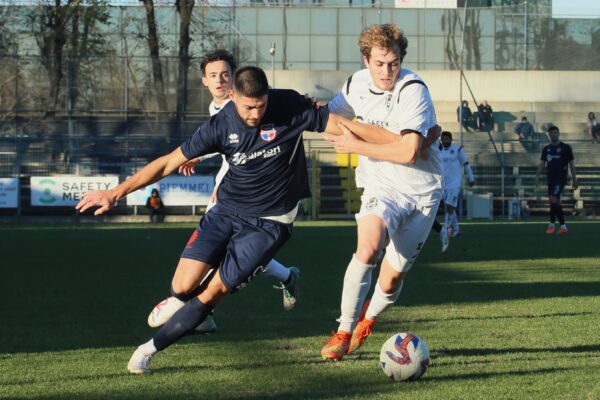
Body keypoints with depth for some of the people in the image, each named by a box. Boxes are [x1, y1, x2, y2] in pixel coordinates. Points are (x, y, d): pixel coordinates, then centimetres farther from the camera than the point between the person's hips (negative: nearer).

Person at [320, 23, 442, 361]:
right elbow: (328, 116, 21)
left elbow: (408, 152, -28)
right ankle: (344, 331, -16)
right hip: (380, 186, 3)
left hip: (421, 191, -2)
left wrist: (356, 146, -20)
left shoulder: (413, 90, -20)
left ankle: (369, 316, 36)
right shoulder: (357, 85, -1)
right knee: (368, 247, -28)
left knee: (390, 280, 1)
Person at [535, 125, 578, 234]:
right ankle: (563, 226, 13)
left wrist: (574, 178, -3)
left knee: (553, 199, -20)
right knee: (556, 203, 7)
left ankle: (552, 224, -11)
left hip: (561, 178, -6)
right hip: (551, 178, 6)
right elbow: (542, 163, 10)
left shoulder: (565, 147, -1)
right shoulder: (546, 149, 11)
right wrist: (537, 175, -3)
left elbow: (571, 163, 0)